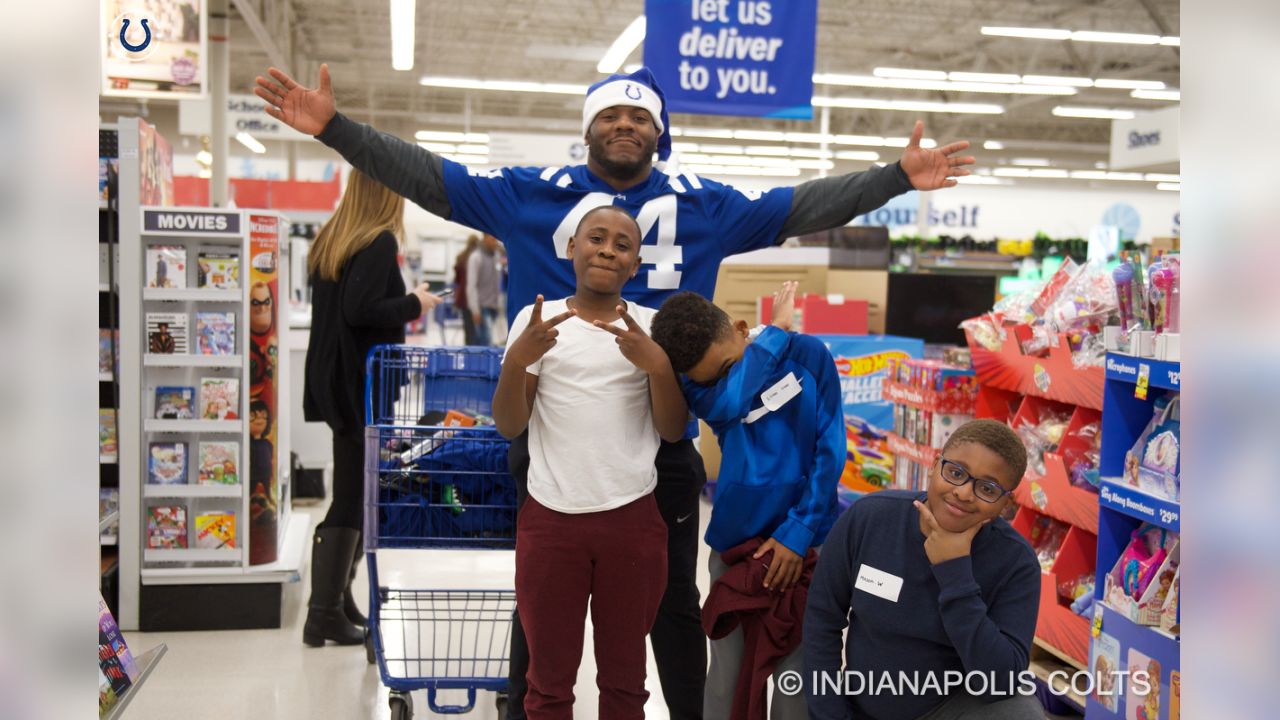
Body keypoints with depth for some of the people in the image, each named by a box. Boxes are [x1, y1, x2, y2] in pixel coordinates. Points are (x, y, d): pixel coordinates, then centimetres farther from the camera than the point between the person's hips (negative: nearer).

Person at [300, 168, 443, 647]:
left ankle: (338, 598, 25)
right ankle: (325, 613, 3)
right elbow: (359, 310, -24)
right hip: (362, 386, -9)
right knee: (354, 498, -1)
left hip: (332, 381, 9)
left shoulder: (330, 240, 12)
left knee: (355, 494, 18)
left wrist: (402, 307, 17)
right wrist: (413, 305, -10)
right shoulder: (380, 242, -14)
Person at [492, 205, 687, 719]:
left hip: (632, 520, 1)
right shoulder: (535, 319, 1)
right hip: (549, 520, 0)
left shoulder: (652, 326, 3)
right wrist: (516, 360, -19)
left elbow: (673, 429, 0)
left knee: (624, 677, 14)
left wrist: (657, 364, -17)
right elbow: (508, 427, -2)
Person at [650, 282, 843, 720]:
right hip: (734, 543, 1)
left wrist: (800, 530, -9)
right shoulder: (698, 381, -3)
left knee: (797, 673, 3)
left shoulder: (808, 354, -4)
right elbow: (729, 402, -25)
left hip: (804, 540, -1)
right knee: (728, 673, 3)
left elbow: (830, 450, -4)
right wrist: (777, 329, -15)